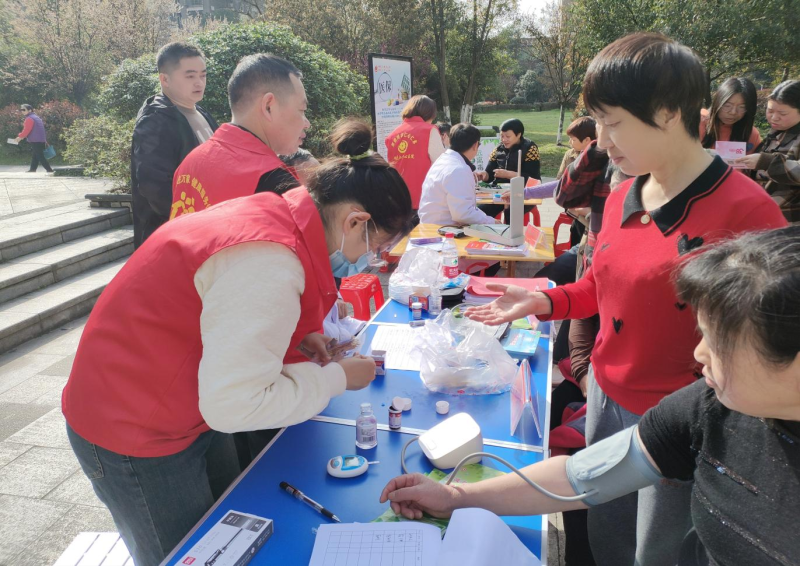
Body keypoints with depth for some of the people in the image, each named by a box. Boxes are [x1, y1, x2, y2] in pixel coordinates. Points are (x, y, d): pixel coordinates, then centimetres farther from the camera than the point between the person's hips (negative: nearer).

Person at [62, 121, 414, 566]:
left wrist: (296, 336, -3)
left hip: (196, 406, 8)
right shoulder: (271, 261, -33)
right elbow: (234, 406, -32)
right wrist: (336, 378, -19)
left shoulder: (274, 212, -5)